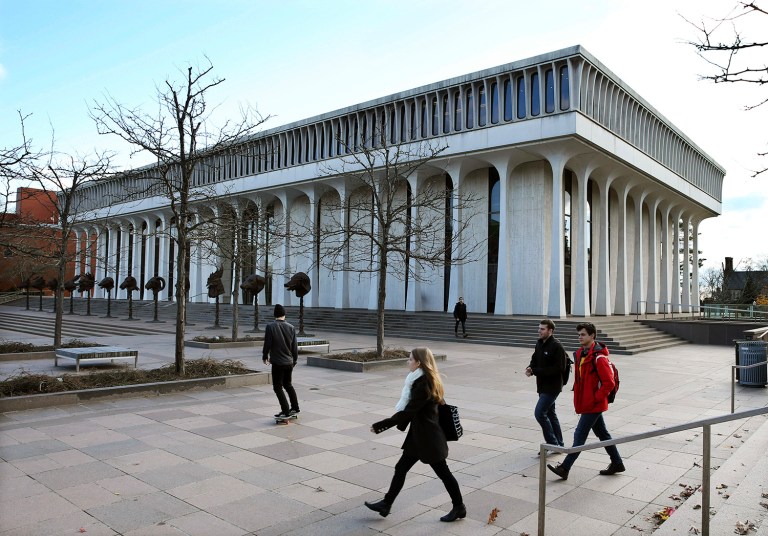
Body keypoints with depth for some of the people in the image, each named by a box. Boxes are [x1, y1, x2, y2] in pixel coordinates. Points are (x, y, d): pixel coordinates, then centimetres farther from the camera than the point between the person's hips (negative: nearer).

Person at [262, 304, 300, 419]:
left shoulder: (270, 327, -11)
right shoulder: (291, 327, 1)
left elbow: (267, 344, -8)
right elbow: (295, 346, 6)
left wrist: (265, 357, 9)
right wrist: (294, 360, 18)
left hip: (277, 362, -5)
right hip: (289, 362, 5)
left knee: (277, 387, 5)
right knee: (288, 384, 20)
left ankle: (285, 411, 3)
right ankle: (295, 408, 26)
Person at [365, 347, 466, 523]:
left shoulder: (423, 385, -24)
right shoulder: (427, 380, 6)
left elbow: (408, 411, -25)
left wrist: (380, 426, -22)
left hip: (427, 437, -10)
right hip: (418, 435, 10)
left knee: (442, 472, 7)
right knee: (401, 468, 12)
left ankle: (459, 508, 24)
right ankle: (386, 504, 22)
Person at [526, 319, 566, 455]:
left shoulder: (557, 346, -17)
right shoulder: (539, 344, 8)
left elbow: (560, 368, -22)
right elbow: (534, 360, 18)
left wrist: (536, 371, -23)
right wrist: (530, 368, -6)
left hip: (552, 387, -9)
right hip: (542, 386, 9)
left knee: (539, 413, -13)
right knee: (550, 414, 16)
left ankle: (553, 443, 1)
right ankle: (559, 444, 28)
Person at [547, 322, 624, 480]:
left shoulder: (598, 357, -20)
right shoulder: (580, 354, 9)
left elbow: (609, 383, -22)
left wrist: (596, 398, -18)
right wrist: (578, 398, 13)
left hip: (593, 405, -9)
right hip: (586, 402, 9)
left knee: (579, 436, -4)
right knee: (602, 433, 19)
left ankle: (564, 468, 0)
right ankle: (617, 463, 33)